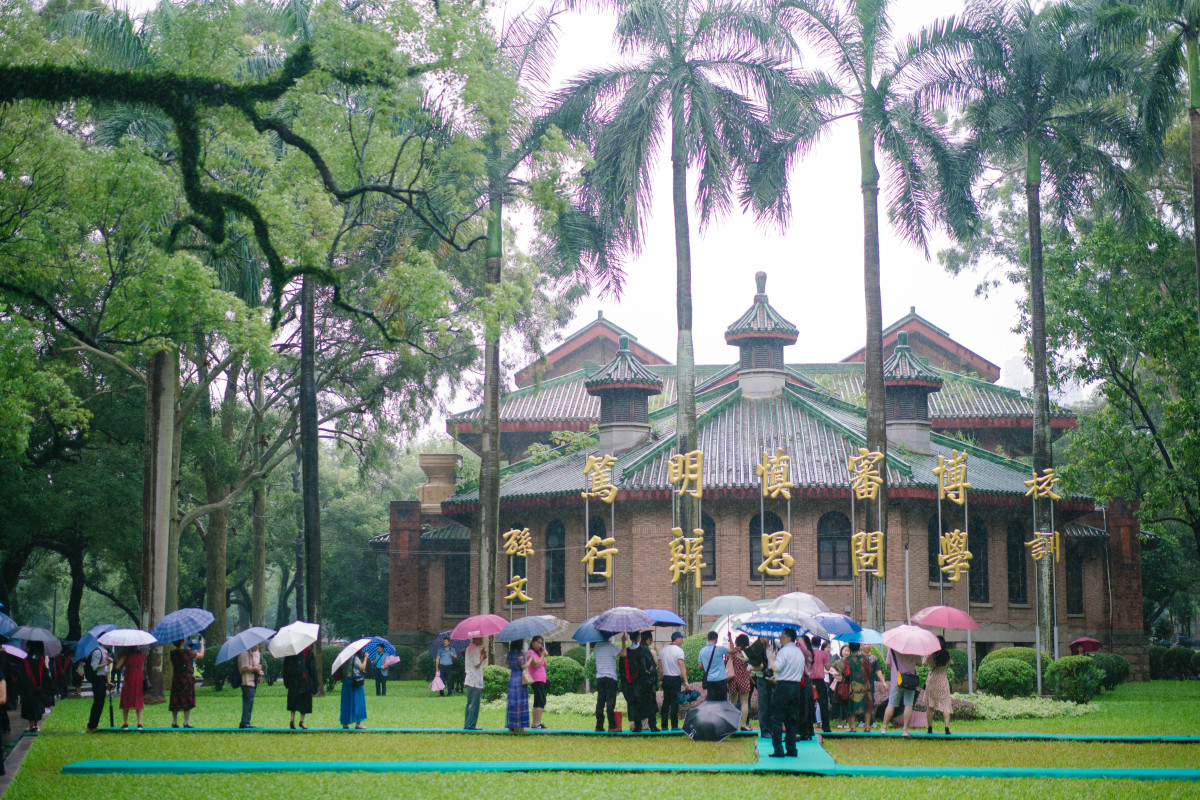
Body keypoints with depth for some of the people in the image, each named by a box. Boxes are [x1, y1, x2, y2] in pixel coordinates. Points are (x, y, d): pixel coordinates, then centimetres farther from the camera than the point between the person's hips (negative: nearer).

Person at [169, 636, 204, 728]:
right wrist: (202, 644, 17)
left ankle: (174, 722, 13)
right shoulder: (187, 652, -14)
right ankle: (186, 722, 3)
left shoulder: (172, 653, -2)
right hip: (187, 679, -4)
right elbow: (201, 655, -1)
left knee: (175, 701, 10)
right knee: (187, 701, 4)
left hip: (176, 679, 4)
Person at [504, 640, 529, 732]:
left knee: (512, 702, 10)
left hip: (512, 679, 7)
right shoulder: (520, 654, -13)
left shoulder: (509, 655, 7)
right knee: (520, 703, -2)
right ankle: (520, 726, -3)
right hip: (520, 679, -7)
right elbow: (523, 666, -17)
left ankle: (512, 726, 11)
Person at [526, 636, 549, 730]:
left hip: (541, 681, 10)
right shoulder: (531, 652, -7)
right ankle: (537, 724, -22)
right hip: (536, 680, -10)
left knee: (537, 703, 11)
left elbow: (545, 665, 15)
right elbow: (536, 664, -19)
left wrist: (543, 654, 7)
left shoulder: (537, 653, 20)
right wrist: (542, 655, -10)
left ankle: (534, 724, 13)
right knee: (541, 701, -16)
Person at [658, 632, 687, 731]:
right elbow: (682, 667, -15)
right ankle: (674, 726, -2)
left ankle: (664, 726, 8)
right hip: (676, 679, -5)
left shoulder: (662, 650, 9)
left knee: (666, 701, 9)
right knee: (675, 702, -2)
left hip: (665, 678, 5)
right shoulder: (678, 650, -9)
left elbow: (660, 667, 12)